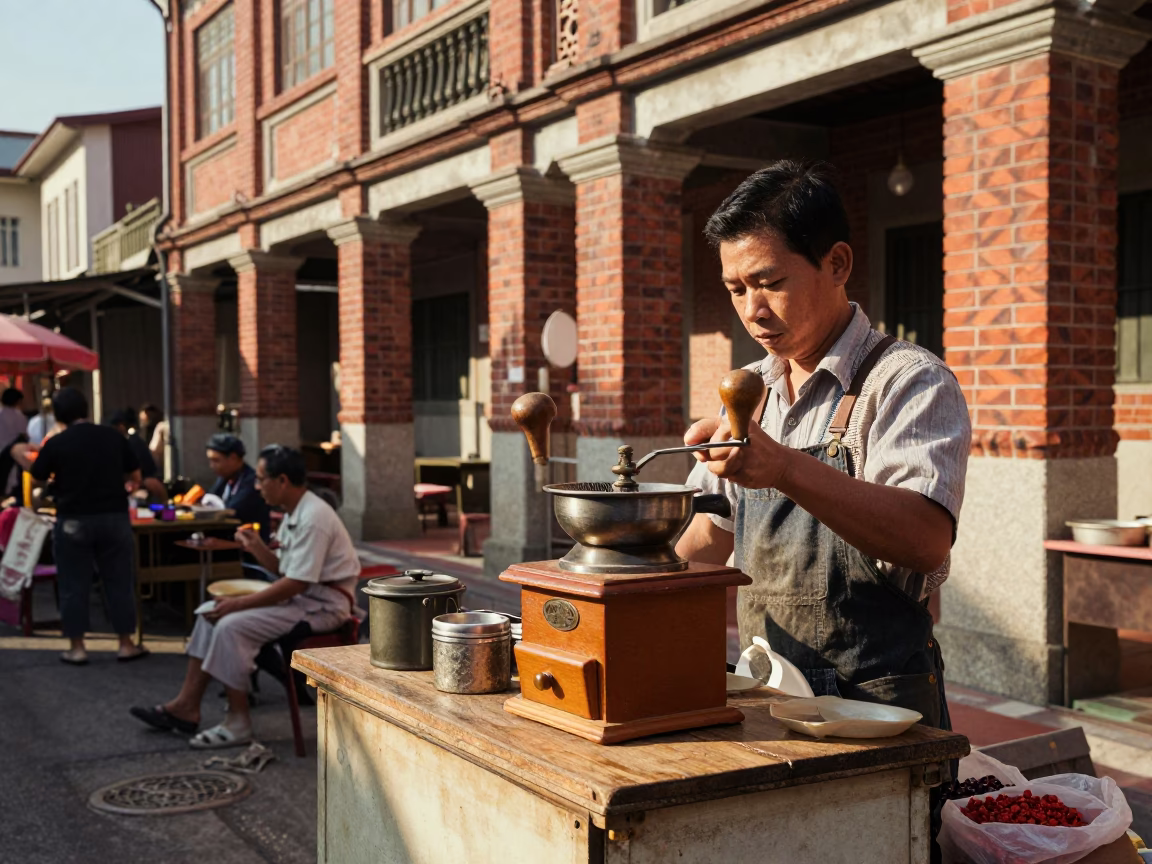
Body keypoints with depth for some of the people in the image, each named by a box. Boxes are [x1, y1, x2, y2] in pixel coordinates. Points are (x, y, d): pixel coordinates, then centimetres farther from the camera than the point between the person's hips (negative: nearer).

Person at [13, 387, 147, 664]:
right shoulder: (114, 437, -3)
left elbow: (38, 476, 7)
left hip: (73, 521, -1)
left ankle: (77, 648, 12)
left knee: (74, 586, 8)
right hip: (114, 517, 2)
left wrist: (21, 456, 26)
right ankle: (126, 644, 13)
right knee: (120, 583, 9)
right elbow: (136, 477, 4)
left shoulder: (56, 444, -8)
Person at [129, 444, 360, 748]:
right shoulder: (295, 514, 12)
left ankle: (238, 723, -10)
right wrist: (257, 547, -1)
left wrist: (240, 603, -18)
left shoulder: (313, 518, -21)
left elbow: (295, 583, -24)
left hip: (323, 604, -10)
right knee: (212, 613, 5)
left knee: (232, 626, -21)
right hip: (299, 596, 10)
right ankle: (187, 706, 7)